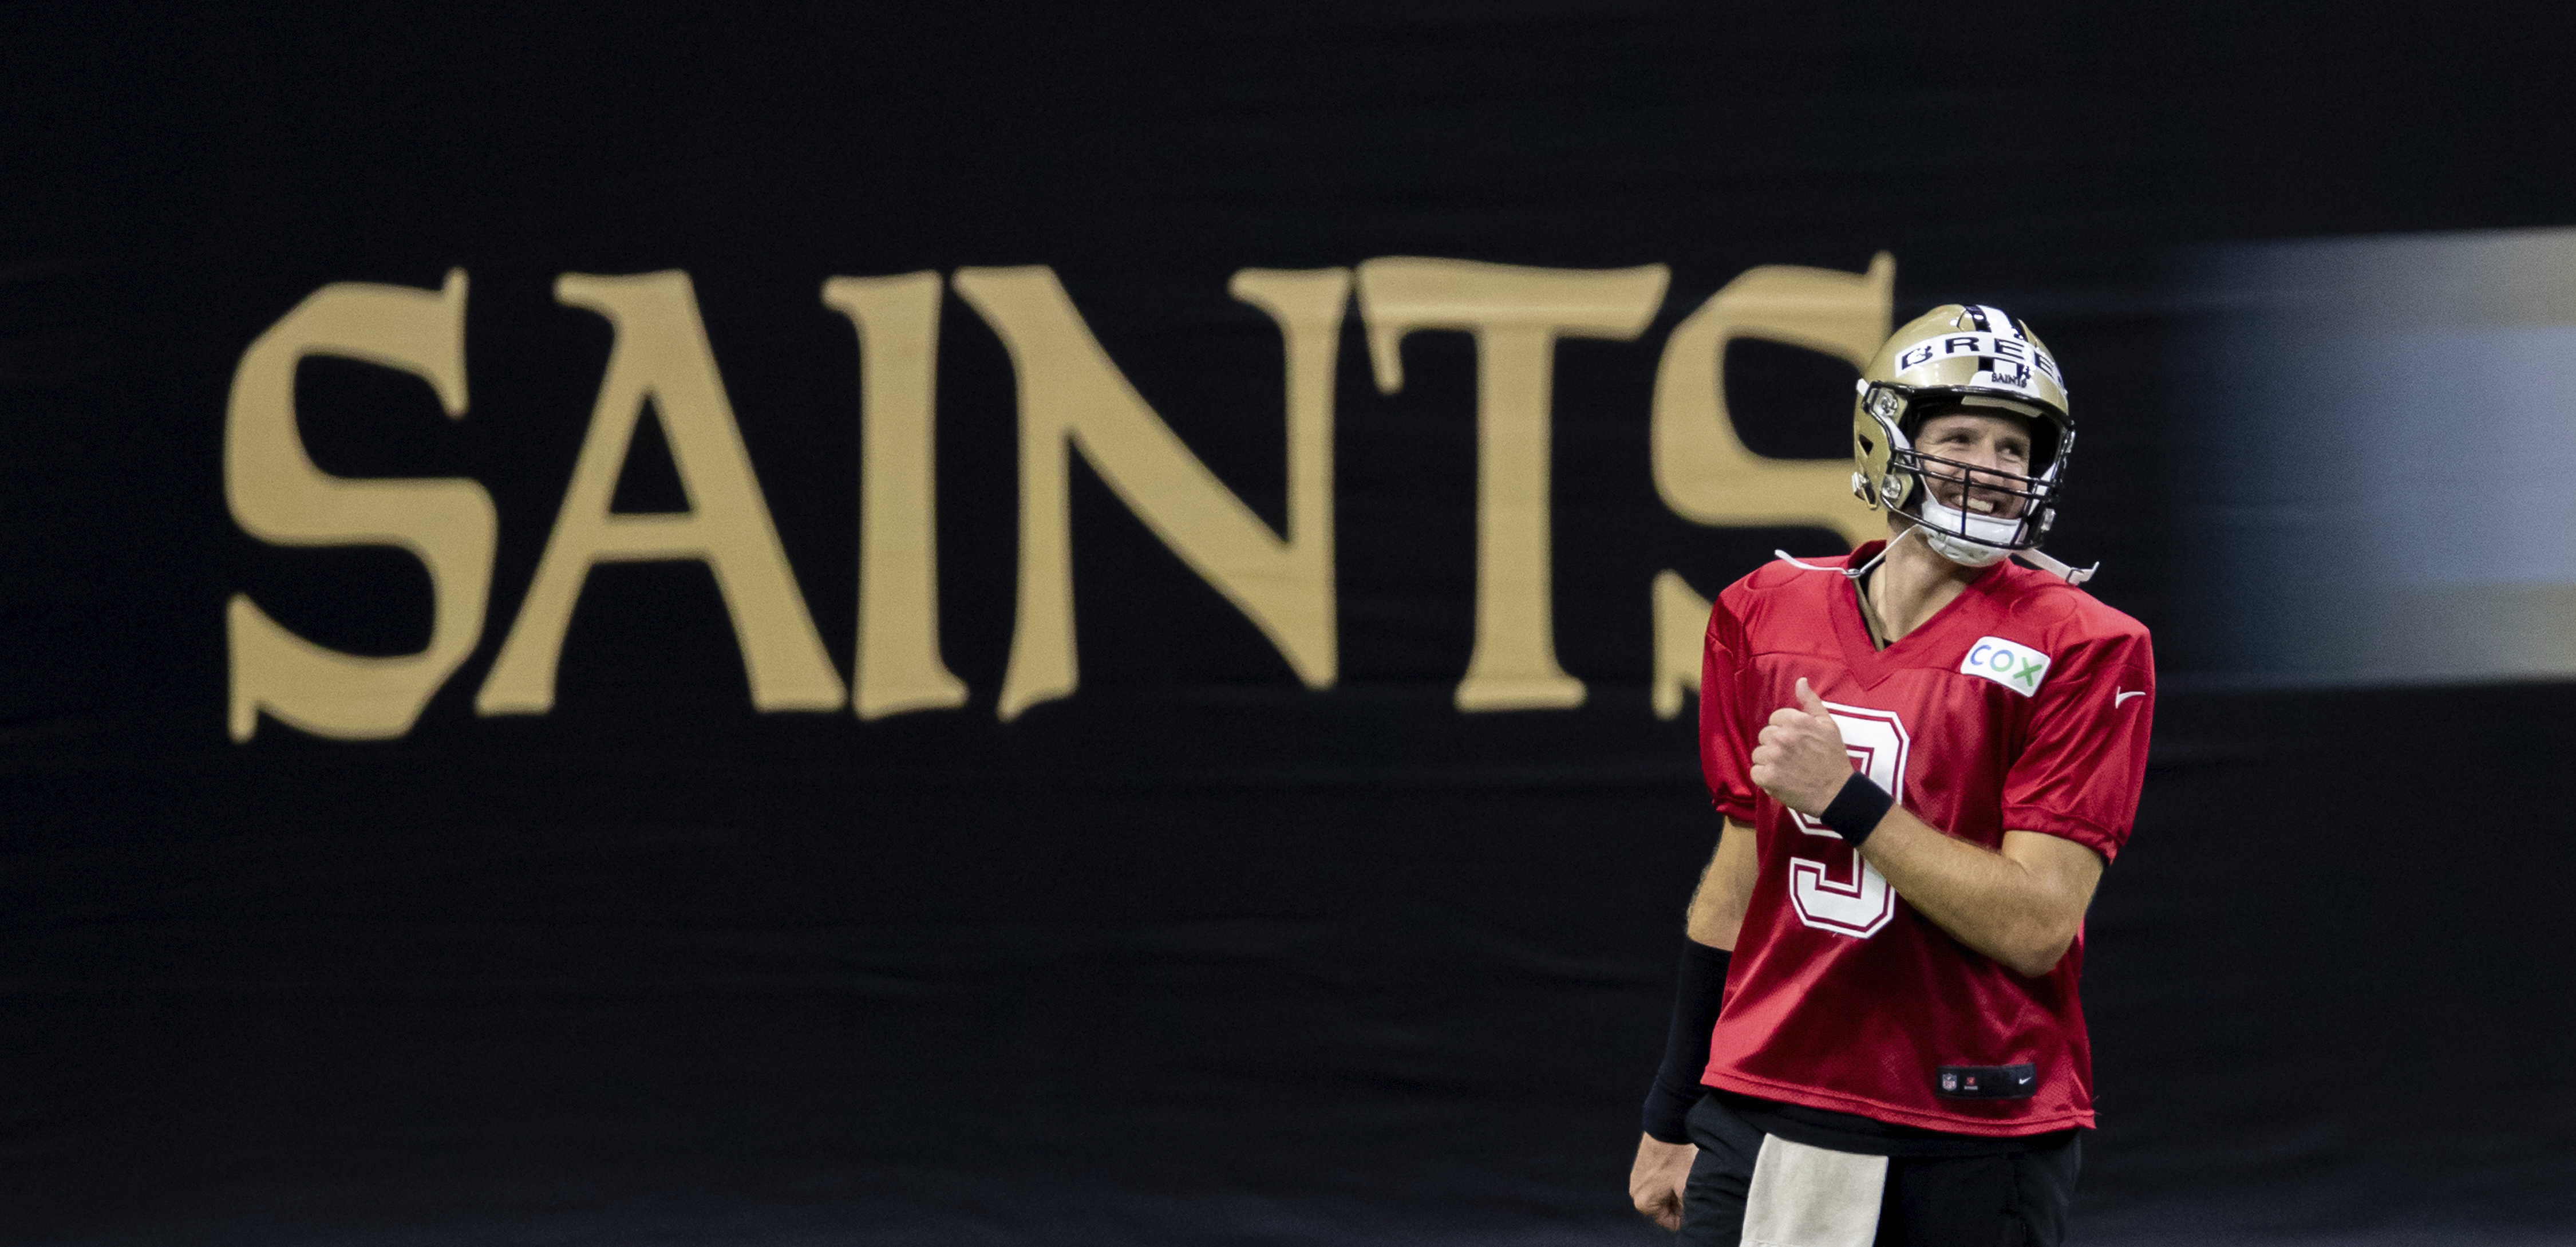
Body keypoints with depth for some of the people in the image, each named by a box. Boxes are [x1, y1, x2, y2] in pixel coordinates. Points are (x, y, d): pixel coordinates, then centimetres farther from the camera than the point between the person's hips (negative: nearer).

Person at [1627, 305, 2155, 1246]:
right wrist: (1671, 1116, 19)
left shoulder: (2076, 649, -8)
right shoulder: (1770, 614, 8)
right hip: (1764, 1121, 4)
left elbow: (2036, 924, -15)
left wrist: (1847, 798, -17)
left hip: (1974, 1149, -4)